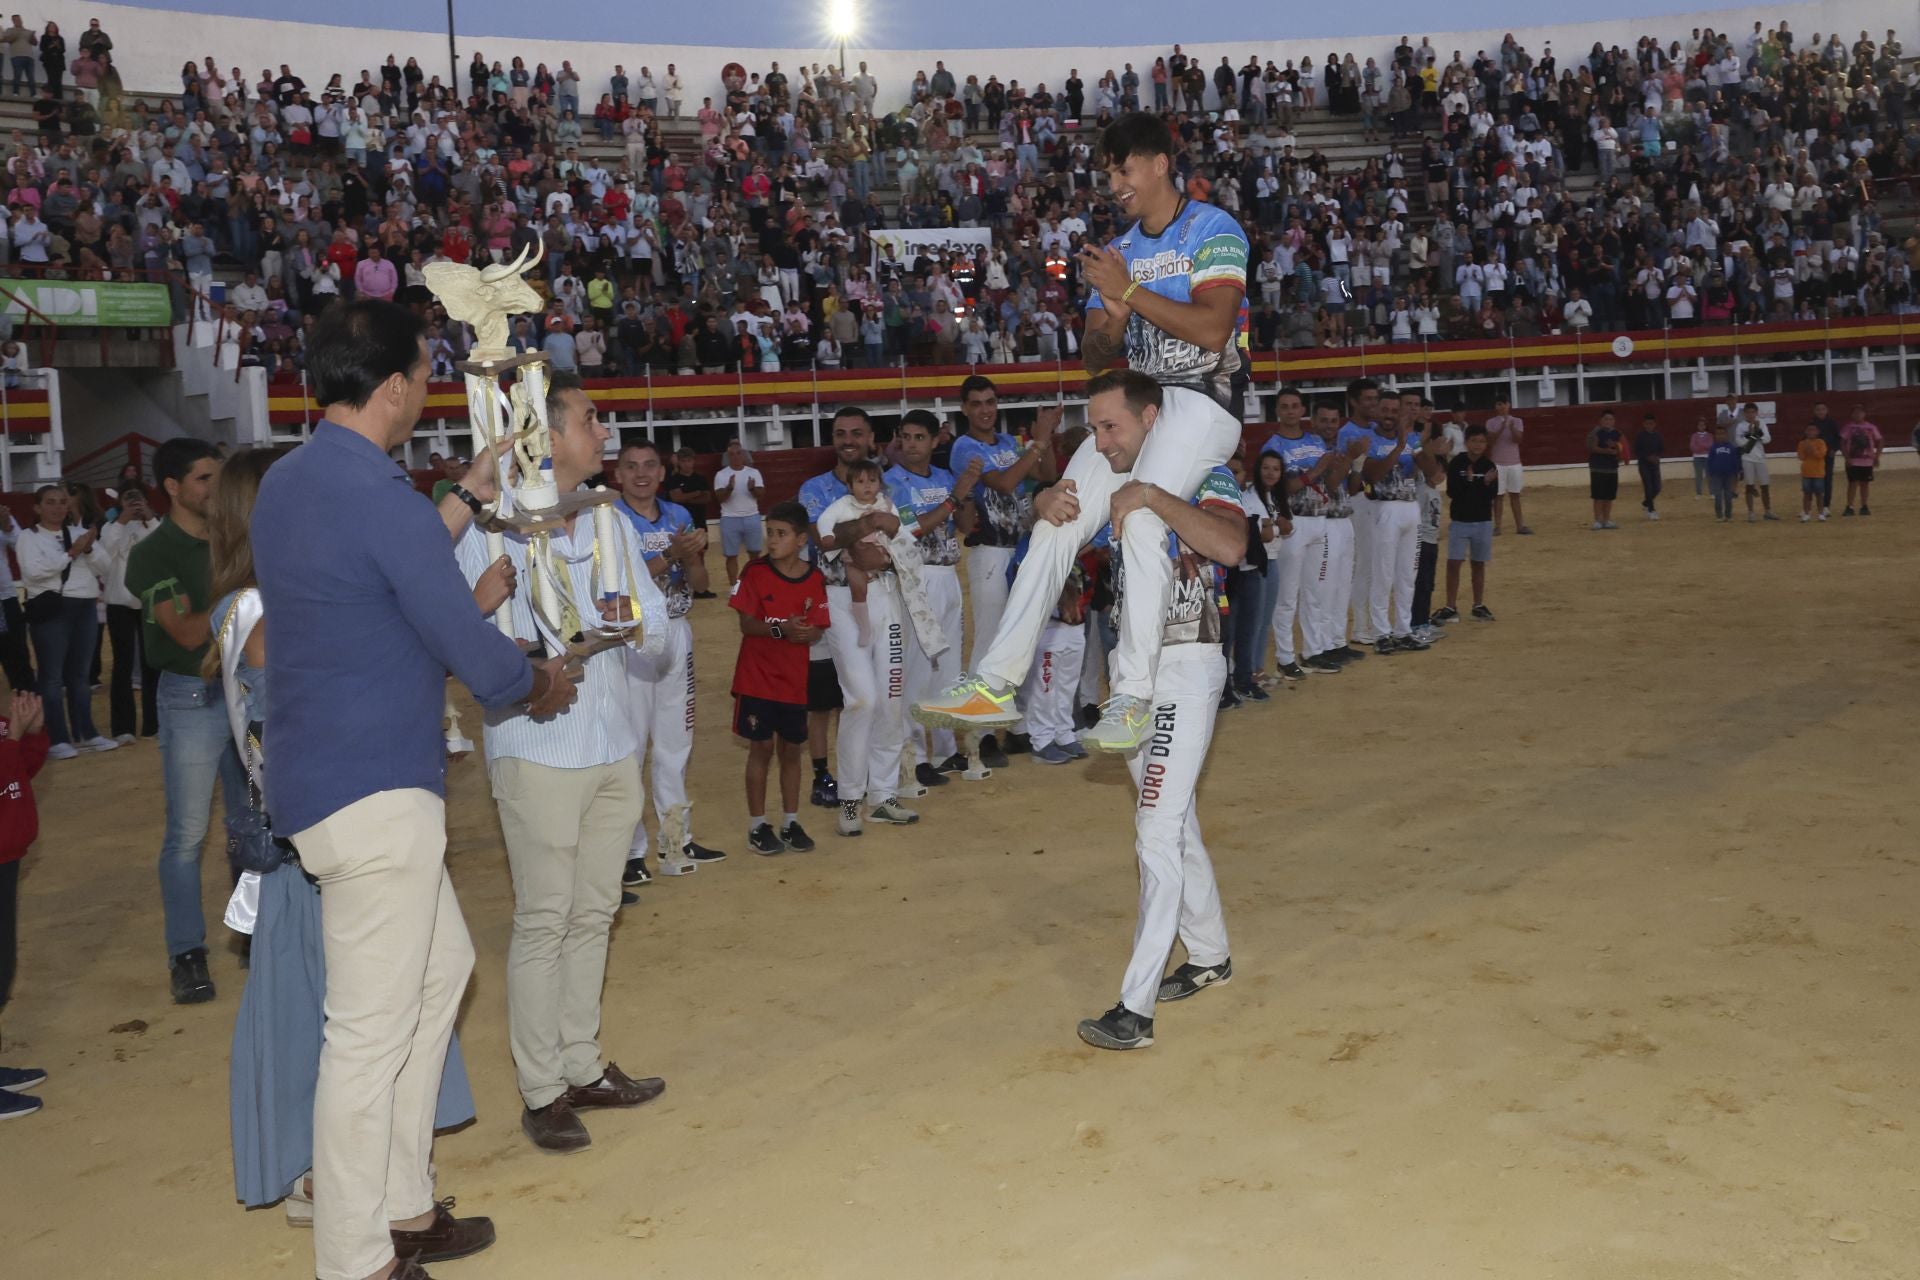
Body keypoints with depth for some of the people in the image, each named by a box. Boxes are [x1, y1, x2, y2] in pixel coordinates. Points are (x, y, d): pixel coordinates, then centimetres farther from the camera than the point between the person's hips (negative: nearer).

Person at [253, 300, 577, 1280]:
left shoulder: (286, 482, 10)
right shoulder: (380, 497, -19)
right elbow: (477, 657, -16)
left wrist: (467, 500, 26)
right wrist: (541, 678, 4)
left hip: (328, 779, 10)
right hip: (375, 793, -10)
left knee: (440, 970, 21)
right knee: (372, 1030, 0)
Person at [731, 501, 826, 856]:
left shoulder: (814, 579, -2)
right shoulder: (755, 572, -8)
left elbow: (817, 631, -3)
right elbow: (746, 624, -12)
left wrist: (802, 633, -26)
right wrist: (781, 629, -28)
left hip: (794, 678, 2)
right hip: (757, 676, -2)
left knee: (791, 749, 10)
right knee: (761, 747, 3)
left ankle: (791, 823, 23)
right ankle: (757, 825, 15)